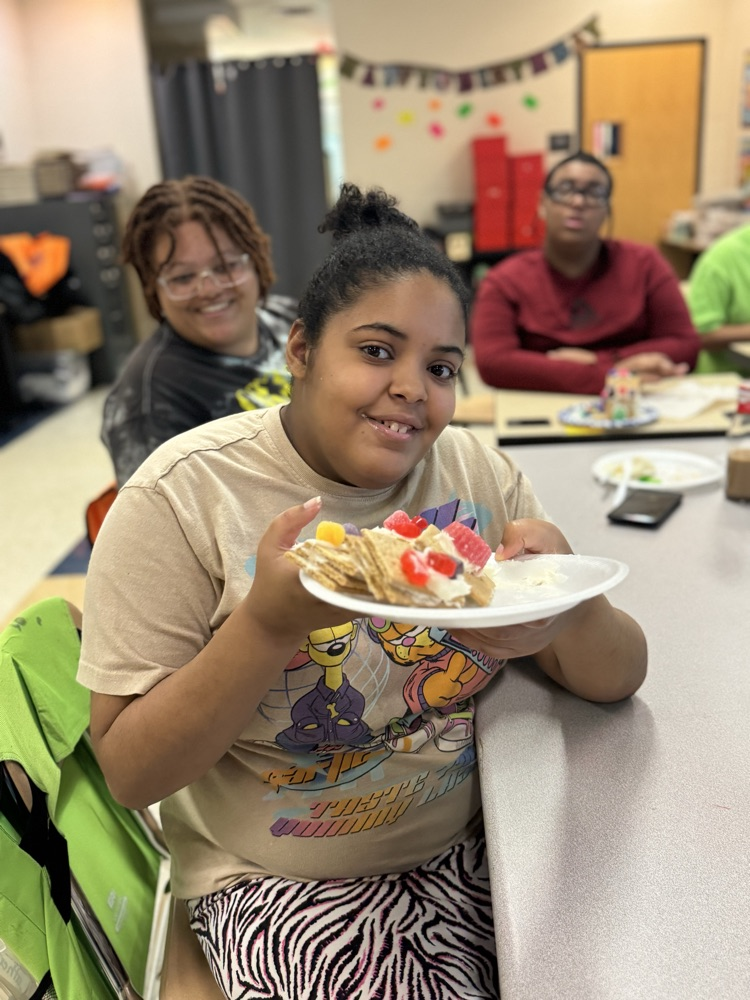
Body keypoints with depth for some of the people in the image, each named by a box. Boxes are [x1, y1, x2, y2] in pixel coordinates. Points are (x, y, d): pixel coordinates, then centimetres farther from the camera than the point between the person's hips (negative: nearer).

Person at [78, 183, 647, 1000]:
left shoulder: (478, 472, -4)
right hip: (282, 885, -3)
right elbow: (128, 773, -14)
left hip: (475, 840, 4)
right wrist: (271, 622, -30)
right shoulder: (184, 496, -16)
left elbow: (620, 680, -3)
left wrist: (569, 613, -27)